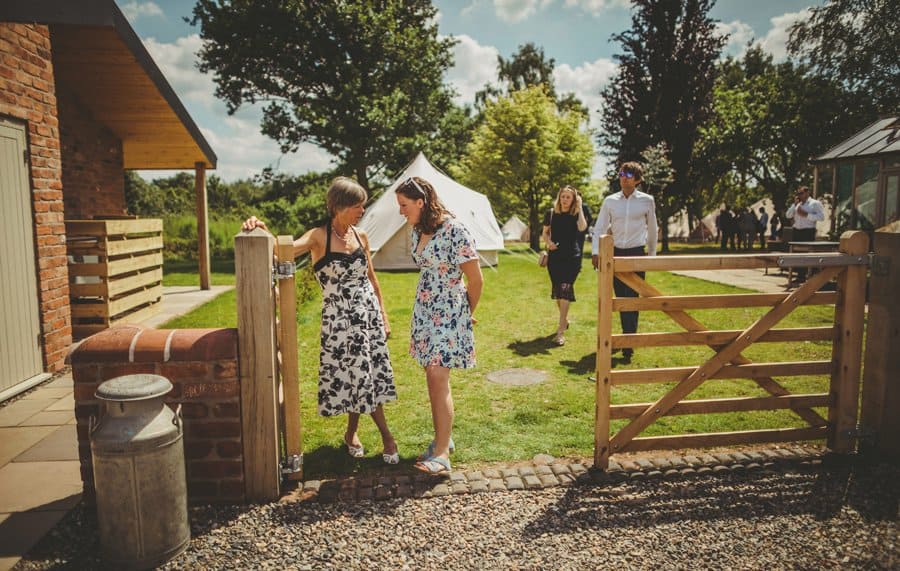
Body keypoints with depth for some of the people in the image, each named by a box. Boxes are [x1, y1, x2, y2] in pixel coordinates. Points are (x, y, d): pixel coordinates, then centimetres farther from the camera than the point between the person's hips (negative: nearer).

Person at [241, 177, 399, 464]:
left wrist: (383, 316, 14)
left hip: (368, 314, 4)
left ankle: (352, 432, 27)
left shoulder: (361, 236, 4)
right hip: (338, 319, -4)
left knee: (368, 375, 7)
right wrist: (262, 232, -45)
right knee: (356, 375, 5)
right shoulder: (319, 237, -9)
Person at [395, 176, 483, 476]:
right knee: (434, 378, 11)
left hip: (448, 312, -7)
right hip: (424, 311, 8)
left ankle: (442, 453, -3)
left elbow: (476, 280, -12)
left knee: (438, 379, -10)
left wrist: (467, 313, 2)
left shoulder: (453, 230, -18)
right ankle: (443, 438, 25)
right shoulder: (417, 230, 6)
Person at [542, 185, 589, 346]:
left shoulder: (576, 215, 0)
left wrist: (579, 208, -13)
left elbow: (582, 228, -20)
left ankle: (561, 332, -15)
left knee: (565, 290, -14)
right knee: (557, 291, 12)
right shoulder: (551, 214, 5)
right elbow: (545, 233, 14)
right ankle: (565, 319, 39)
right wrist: (548, 242, -7)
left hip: (572, 258, -3)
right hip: (555, 257, 3)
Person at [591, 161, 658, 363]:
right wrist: (595, 251, -7)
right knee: (621, 298, 7)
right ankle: (629, 334, 25)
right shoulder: (610, 201, 5)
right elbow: (599, 228, 5)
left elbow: (652, 229, 11)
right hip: (616, 253, 2)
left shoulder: (647, 200, 2)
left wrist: (652, 253, 16)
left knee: (632, 298, -9)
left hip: (637, 254, -2)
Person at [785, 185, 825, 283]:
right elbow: (788, 215, 10)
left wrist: (806, 215, -16)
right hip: (797, 231, 6)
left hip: (808, 231, -6)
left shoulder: (815, 203, 0)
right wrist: (794, 205, 0)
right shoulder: (797, 204, 19)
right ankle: (800, 276, 10)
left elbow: (821, 216, -12)